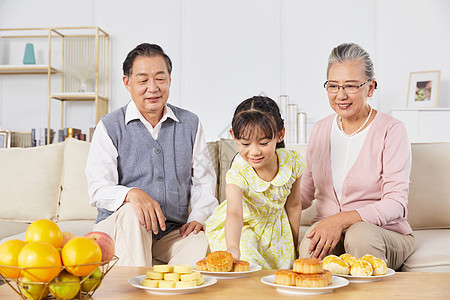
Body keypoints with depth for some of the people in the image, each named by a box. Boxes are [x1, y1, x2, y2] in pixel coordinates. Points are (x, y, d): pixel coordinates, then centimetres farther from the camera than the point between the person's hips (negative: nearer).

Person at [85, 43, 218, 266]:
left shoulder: (190, 124, 10)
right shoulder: (109, 127, 0)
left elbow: (205, 181, 12)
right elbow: (98, 189, -9)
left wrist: (197, 218, -6)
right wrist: (131, 193, -31)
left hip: (173, 231, 2)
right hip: (118, 228, -1)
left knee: (204, 246, -29)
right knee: (131, 212, -36)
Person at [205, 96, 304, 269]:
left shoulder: (291, 162, -19)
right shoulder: (238, 174, -31)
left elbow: (293, 206, -3)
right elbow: (235, 214, -49)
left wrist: (293, 245, 4)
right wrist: (233, 249, -68)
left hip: (274, 228, 4)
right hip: (241, 228, -3)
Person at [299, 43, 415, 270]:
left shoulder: (391, 130, -7)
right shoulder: (320, 130, 9)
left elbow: (396, 204, -14)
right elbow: (305, 193, 16)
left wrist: (341, 220, -27)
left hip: (386, 235, -2)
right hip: (326, 228, 2)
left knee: (360, 233, -37)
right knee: (310, 247, -33)